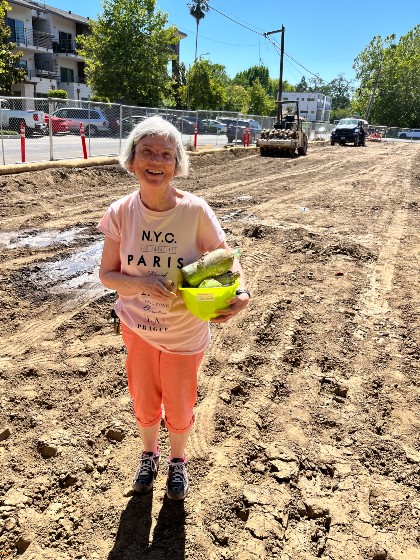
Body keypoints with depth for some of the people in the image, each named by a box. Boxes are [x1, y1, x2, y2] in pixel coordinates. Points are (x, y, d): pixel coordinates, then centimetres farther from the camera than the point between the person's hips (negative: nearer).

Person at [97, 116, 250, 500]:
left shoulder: (195, 211, -21)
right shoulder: (121, 213, -15)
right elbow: (107, 273, -7)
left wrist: (240, 293, -32)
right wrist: (142, 285, -27)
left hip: (185, 334, -1)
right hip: (138, 328, 2)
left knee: (179, 409, 18)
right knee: (144, 404, 23)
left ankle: (178, 460, 52)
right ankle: (149, 454, 55)